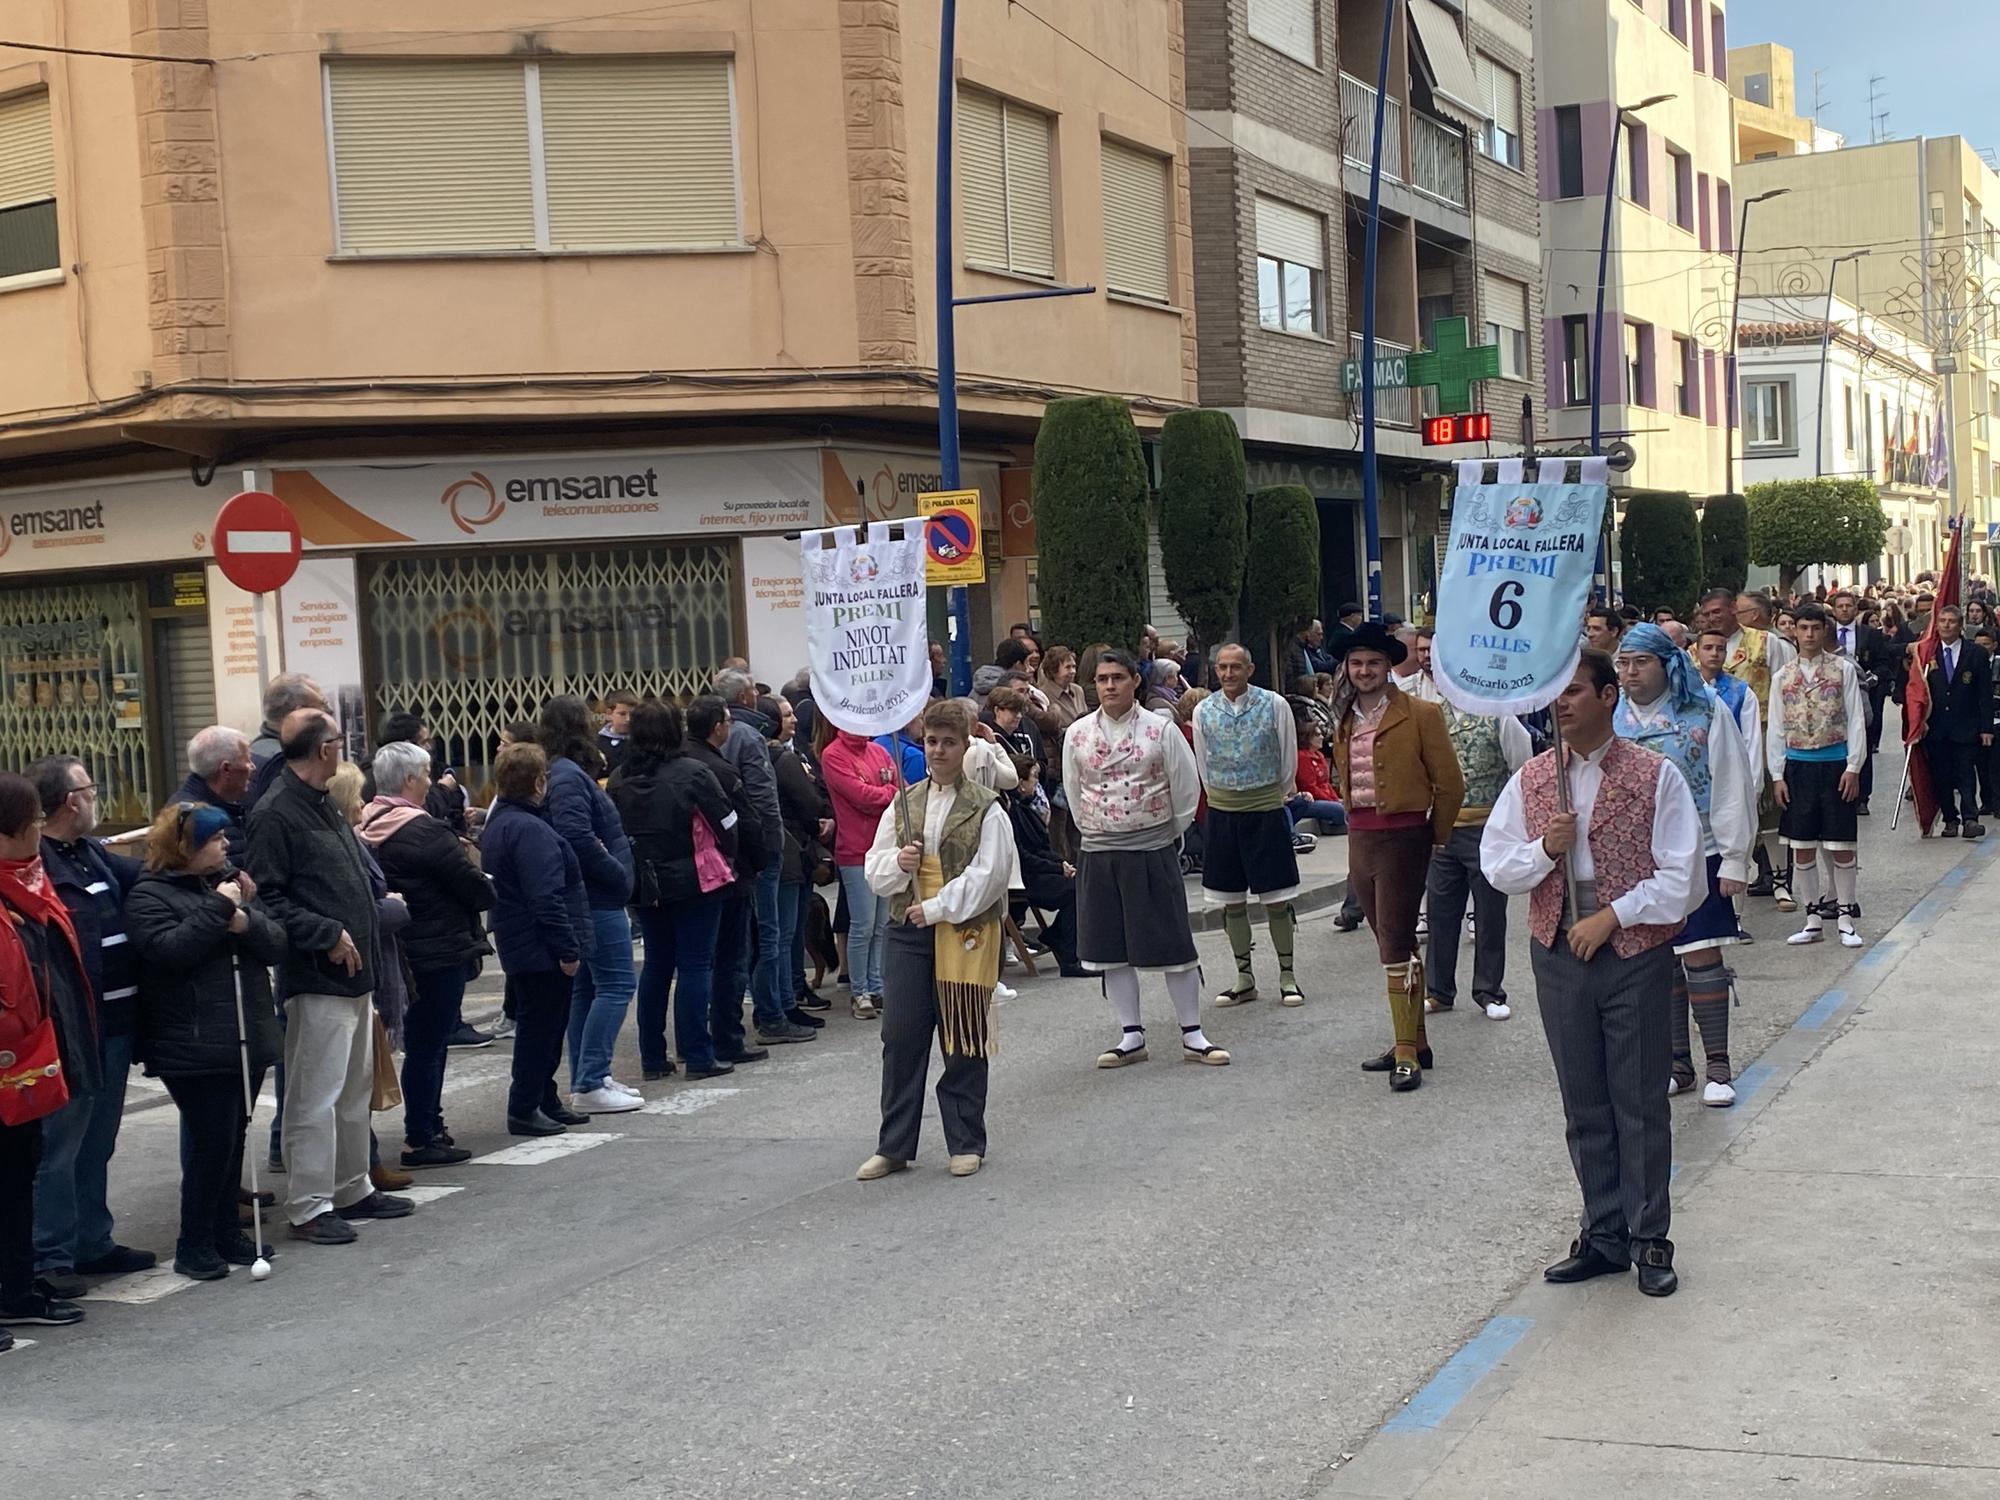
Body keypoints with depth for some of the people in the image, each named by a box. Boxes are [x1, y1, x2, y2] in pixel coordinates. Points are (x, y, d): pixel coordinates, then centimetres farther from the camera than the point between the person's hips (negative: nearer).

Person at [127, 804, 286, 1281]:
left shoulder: (227, 883, 15)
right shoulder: (150, 895, -5)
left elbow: (277, 945, 8)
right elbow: (170, 950, -22)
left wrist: (246, 923, -12)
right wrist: (217, 909, -17)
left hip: (245, 1038, 7)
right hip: (195, 1046, -7)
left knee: (233, 1140, 12)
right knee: (211, 1143, -7)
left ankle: (226, 1233, 23)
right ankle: (195, 1246, 5)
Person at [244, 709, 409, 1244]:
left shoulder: (324, 807, 16)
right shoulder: (274, 813, -14)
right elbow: (268, 899, -19)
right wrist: (327, 935, -20)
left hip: (353, 977, 10)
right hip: (318, 979, -10)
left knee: (355, 1090, 18)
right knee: (315, 1097, -4)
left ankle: (352, 1189, 29)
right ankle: (309, 1206, 4)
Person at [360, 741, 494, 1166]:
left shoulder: (368, 829, 6)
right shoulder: (425, 832, -19)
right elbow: (476, 889, -17)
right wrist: (488, 888, 5)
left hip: (402, 951, 9)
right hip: (439, 952, -9)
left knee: (423, 1041, 19)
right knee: (427, 1045, -2)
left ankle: (429, 1128, 28)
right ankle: (419, 1140, 4)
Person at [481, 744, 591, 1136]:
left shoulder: (498, 824, 13)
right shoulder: (529, 829, -21)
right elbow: (545, 898, -25)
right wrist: (567, 948, -21)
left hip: (519, 947, 10)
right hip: (541, 951, -10)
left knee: (544, 1027, 18)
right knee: (540, 1027, -2)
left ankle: (545, 1102, 25)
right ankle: (524, 1110, 4)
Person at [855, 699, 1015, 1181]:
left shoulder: (986, 809, -3)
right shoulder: (903, 804, 11)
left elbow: (989, 875, -11)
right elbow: (874, 872, 12)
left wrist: (938, 907, -15)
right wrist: (897, 863, -10)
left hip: (965, 934, -4)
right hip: (907, 933, 4)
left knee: (963, 1042, 4)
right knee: (900, 1038, 4)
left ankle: (967, 1143, 17)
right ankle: (893, 1146, 13)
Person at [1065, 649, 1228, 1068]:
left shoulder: (1160, 730, -4)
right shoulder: (1077, 734, 4)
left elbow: (1187, 787, 1)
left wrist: (1171, 834, 6)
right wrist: (1094, 831, 11)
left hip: (1153, 852, -3)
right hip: (1097, 856, 3)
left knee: (1174, 943, 0)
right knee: (1110, 949, 7)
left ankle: (1193, 1035, 10)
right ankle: (1131, 1035, 18)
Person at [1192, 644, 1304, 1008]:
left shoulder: (1274, 705, -7)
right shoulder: (1204, 711, -1)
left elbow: (1289, 761, 3)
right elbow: (1203, 767, 10)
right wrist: (1223, 799, 13)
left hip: (1267, 811, -2)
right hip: (1222, 813, 2)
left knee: (1277, 899, 2)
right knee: (1232, 901, 8)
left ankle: (1287, 975, 13)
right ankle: (1244, 977, 19)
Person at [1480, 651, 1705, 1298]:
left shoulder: (1655, 776, -6)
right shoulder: (1530, 780, 6)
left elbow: (1680, 878, -8)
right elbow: (1496, 867, 6)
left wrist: (1610, 918, -15)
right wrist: (1545, 848, -13)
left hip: (1636, 955, -4)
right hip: (1558, 954, 4)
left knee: (1640, 1103, 3)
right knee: (1584, 1105, 11)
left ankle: (1649, 1239, 15)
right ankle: (1604, 1236, 22)